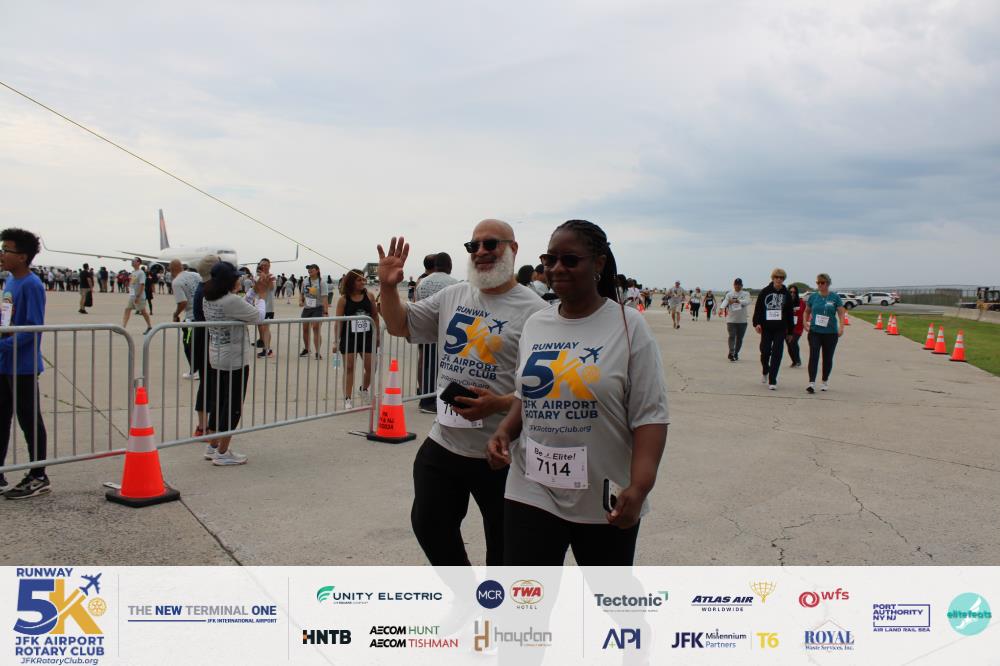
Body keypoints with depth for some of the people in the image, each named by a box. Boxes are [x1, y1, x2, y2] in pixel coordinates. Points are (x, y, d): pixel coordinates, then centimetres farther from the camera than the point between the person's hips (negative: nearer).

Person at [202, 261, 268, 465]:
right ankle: (222, 453, 6)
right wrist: (261, 296, 2)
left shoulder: (209, 301, 5)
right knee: (233, 406, 1)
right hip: (235, 360, -9)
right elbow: (258, 317, -12)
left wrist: (255, 292, 15)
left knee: (217, 402, 17)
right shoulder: (232, 301, -21)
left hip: (216, 358, 9)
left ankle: (213, 446, 26)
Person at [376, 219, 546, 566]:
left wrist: (500, 404, -27)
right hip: (443, 444, 6)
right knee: (427, 523, 17)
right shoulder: (452, 296, 7)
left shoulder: (534, 311, -12)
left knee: (504, 544, 11)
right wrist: (389, 287, -3)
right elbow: (399, 325, 15)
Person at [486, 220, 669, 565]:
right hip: (532, 490, 3)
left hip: (607, 500, -3)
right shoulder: (535, 324, 6)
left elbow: (650, 416, -12)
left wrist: (639, 487, -23)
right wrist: (504, 432, 0)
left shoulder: (629, 326, -9)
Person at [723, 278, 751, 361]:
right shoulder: (729, 294, 4)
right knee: (731, 336, -13)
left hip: (742, 320, 1)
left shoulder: (746, 294, 3)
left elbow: (747, 302, -18)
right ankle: (731, 353, -22)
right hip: (731, 320, -1)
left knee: (739, 338, 8)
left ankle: (736, 353, 21)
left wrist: (736, 301, -35)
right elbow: (725, 302, -14)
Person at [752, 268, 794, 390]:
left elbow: (789, 313, 9)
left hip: (780, 329, 1)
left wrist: (790, 331, 8)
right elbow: (758, 308, 0)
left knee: (777, 354, -4)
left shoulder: (786, 294, 6)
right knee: (765, 351, -1)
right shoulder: (765, 292, 1)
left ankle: (772, 381, 1)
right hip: (766, 327, -1)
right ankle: (765, 371, 30)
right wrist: (757, 323, -13)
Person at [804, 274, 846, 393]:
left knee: (828, 358, 10)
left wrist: (841, 327, -15)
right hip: (814, 331, 0)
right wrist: (805, 322, 1)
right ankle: (812, 383, -15)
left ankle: (825, 381, 27)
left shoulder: (835, 297, 0)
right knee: (813, 356, -11)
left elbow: (841, 313, -2)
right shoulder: (813, 296, 6)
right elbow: (807, 311, 17)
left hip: (830, 332, 0)